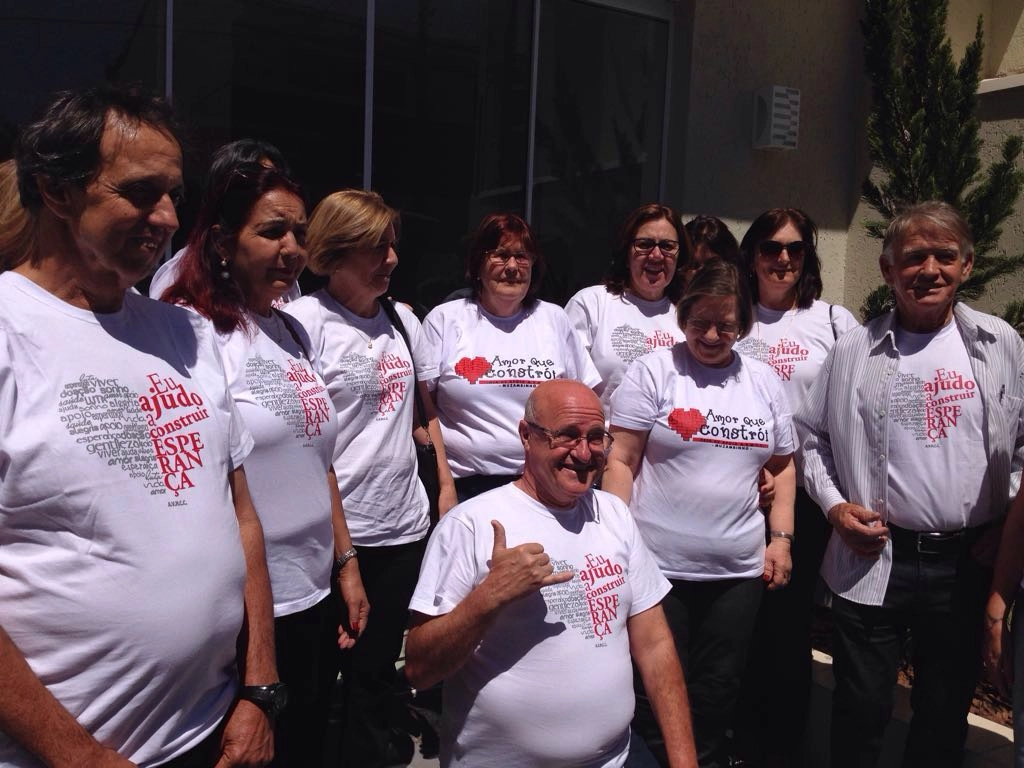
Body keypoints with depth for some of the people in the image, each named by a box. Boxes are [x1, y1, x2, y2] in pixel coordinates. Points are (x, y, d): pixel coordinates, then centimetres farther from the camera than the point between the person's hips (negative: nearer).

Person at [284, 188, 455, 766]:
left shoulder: (403, 320, 8)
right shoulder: (305, 321, -9)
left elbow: (430, 409, 17)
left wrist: (447, 485, 11)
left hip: (406, 524, 5)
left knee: (378, 669, 18)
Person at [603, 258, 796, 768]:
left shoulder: (764, 383, 8)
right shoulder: (652, 372, -5)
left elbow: (782, 467, 15)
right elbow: (621, 462, -6)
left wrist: (780, 538, 7)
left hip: (738, 571, 4)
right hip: (659, 567, -3)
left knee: (717, 690, 16)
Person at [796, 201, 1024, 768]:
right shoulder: (853, 350, 0)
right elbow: (810, 434, 7)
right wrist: (833, 504, -4)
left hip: (968, 564, 2)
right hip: (875, 559, -1)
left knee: (945, 715, 17)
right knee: (860, 711, 9)